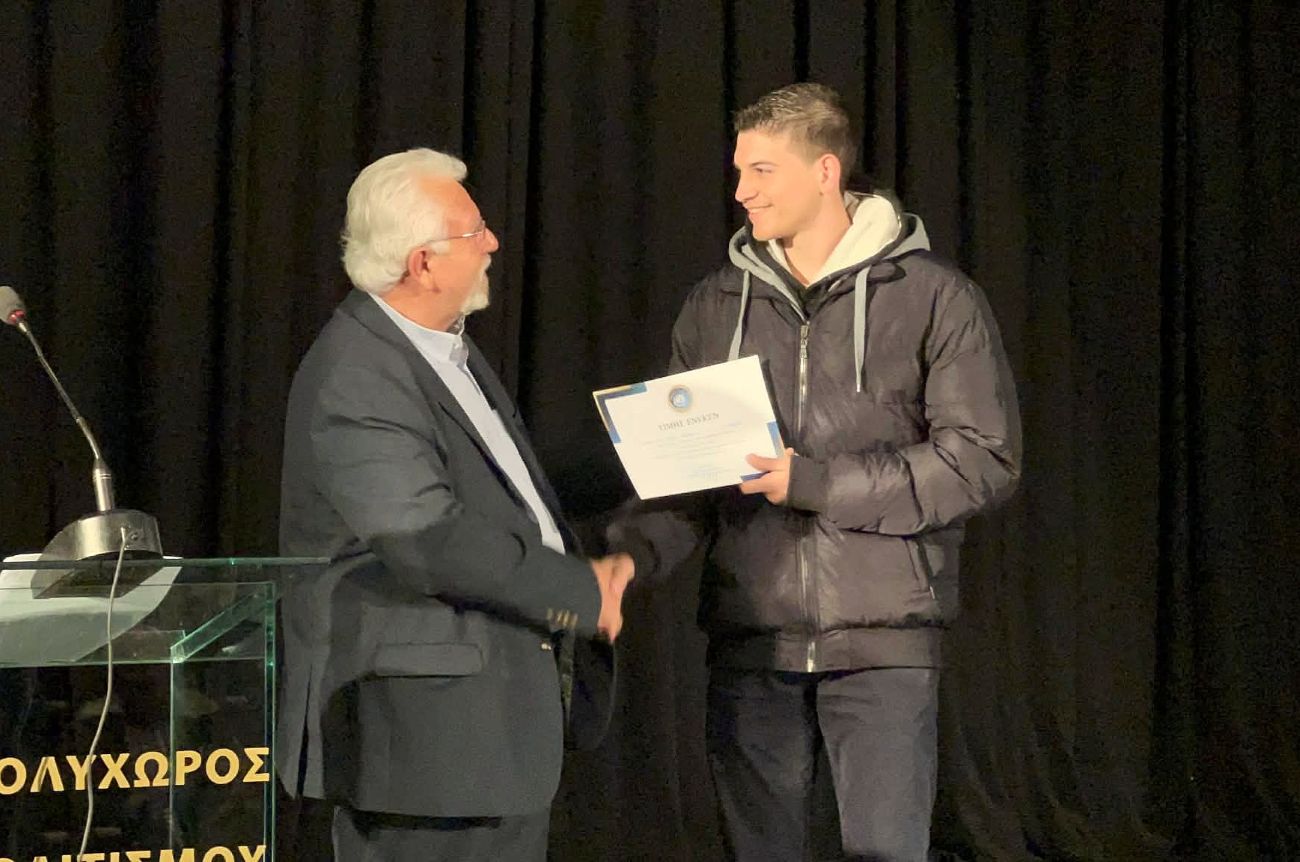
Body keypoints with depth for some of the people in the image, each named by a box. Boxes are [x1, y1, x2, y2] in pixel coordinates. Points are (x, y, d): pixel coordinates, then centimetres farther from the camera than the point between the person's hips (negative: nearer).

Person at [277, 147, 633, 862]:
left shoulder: (450, 349, 14)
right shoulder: (356, 381, -19)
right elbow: (430, 537, -25)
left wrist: (588, 572, 6)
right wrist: (580, 592, -16)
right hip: (419, 718, -10)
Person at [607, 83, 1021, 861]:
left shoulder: (934, 295, -3)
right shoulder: (716, 306, 9)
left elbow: (985, 460, -9)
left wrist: (816, 482, -15)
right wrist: (632, 553, -10)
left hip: (883, 641, -4)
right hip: (751, 641, 4)